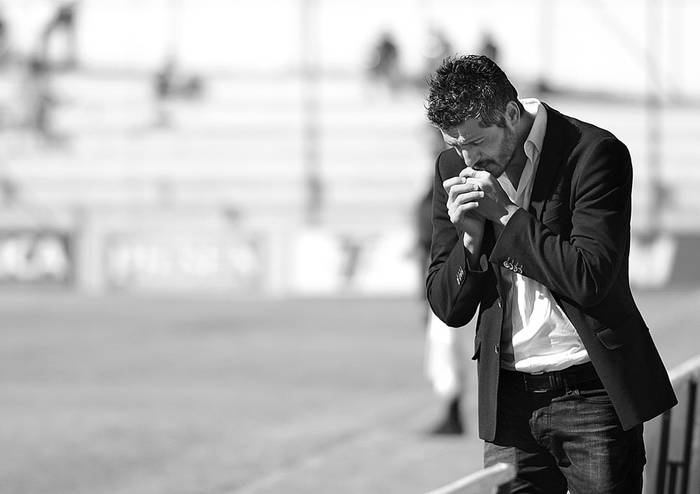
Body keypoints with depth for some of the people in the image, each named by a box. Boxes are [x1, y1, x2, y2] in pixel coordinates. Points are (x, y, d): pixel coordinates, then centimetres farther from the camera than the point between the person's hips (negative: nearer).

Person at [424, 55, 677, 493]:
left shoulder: (593, 153, -10)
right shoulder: (454, 167, 6)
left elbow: (591, 279, -19)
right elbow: (448, 309, 8)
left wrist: (506, 214, -15)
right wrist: (470, 238, -11)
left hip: (591, 391, -4)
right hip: (508, 400, 4)